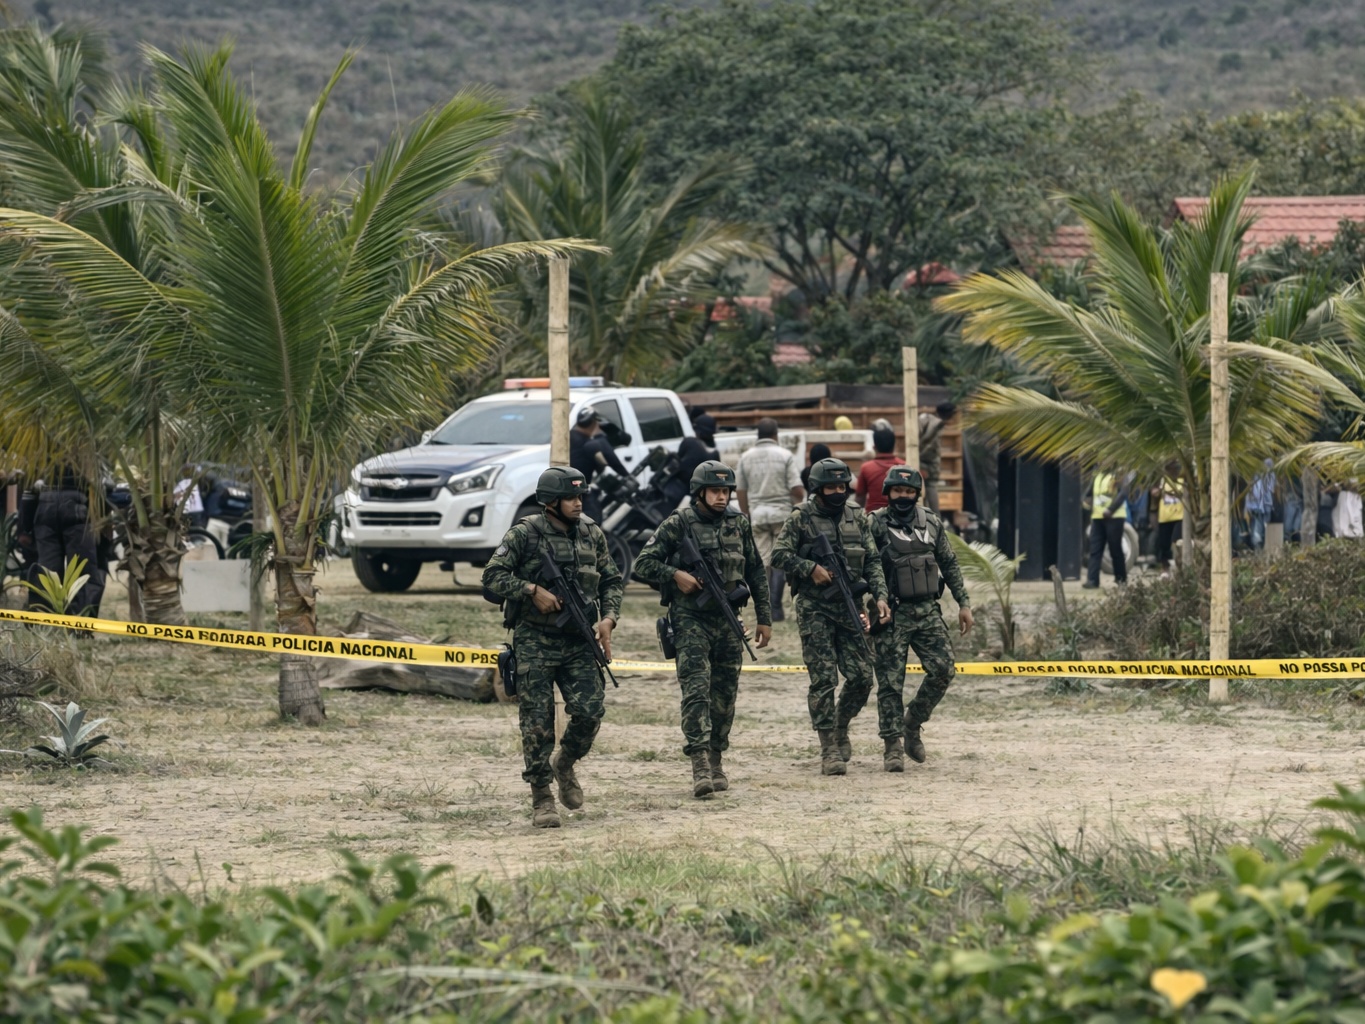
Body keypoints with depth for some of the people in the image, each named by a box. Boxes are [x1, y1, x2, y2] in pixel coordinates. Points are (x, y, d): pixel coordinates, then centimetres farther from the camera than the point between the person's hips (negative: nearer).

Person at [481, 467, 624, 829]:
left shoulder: (592, 534, 7)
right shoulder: (525, 534, -7)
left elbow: (612, 581, 15)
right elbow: (493, 577, -8)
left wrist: (608, 617, -1)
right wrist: (533, 590, -19)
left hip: (579, 641, 3)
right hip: (535, 641, -3)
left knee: (589, 712, -8)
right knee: (537, 721, -3)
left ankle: (565, 765, 21)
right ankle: (541, 799, 5)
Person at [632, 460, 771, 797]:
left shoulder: (738, 524, 8)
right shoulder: (678, 525, -5)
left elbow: (756, 573, 15)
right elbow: (643, 564, -3)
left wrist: (764, 617, 13)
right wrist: (675, 575, -17)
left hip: (728, 620, 5)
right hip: (690, 620, -5)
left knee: (725, 694, 7)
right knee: (697, 690, -13)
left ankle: (716, 760, 19)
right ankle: (700, 767, -19)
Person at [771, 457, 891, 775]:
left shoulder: (857, 519, 10)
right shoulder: (801, 518, -2)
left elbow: (872, 562, 10)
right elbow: (779, 555, -5)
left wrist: (880, 596, -2)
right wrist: (811, 568, -17)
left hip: (848, 606, 4)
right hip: (814, 608, -4)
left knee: (862, 675, 1)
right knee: (823, 678, -6)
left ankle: (841, 726, 27)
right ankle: (829, 750, -2)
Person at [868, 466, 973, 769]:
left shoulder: (931, 523, 8)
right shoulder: (875, 524, -5)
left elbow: (949, 565, 15)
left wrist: (964, 603, 11)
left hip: (927, 611, 4)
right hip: (891, 615, -4)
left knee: (943, 669, -6)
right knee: (890, 681, -3)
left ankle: (912, 724, 14)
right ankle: (893, 746, 3)